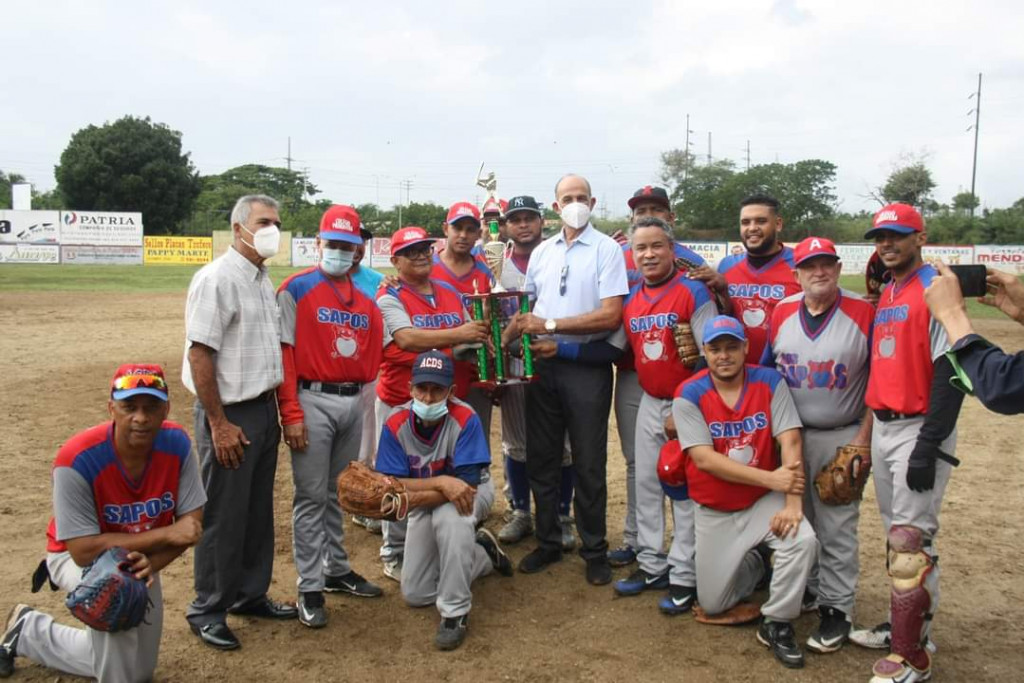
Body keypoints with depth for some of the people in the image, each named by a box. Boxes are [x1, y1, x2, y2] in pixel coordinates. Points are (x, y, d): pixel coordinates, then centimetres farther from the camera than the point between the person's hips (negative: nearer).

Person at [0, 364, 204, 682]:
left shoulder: (176, 443, -23)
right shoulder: (77, 460, -34)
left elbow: (193, 523, -19)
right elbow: (83, 550, -33)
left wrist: (150, 564, -36)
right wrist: (167, 534, -36)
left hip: (141, 558, 5)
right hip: (74, 556, -5)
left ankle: (28, 631, 38)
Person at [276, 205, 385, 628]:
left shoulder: (367, 295, 10)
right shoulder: (296, 289, -5)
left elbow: (375, 347, 16)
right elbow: (283, 353, -11)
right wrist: (291, 413, -15)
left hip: (354, 401, 5)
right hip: (313, 401, -5)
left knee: (339, 492, 17)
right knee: (311, 496, 1)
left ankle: (337, 570, 31)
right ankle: (310, 588, 10)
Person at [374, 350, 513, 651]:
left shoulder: (465, 419, -28)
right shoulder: (396, 425, -20)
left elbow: (465, 483, -31)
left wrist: (411, 500, -37)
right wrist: (440, 482, -37)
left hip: (473, 491, -4)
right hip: (426, 502, 4)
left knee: (449, 515, -41)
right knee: (415, 594, 3)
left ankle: (455, 611, -23)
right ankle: (482, 552, 25)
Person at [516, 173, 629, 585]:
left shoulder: (607, 249, -5)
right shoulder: (542, 252, 12)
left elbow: (611, 316, -15)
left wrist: (550, 326, -17)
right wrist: (526, 330, -4)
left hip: (587, 366, -5)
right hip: (543, 364, 5)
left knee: (588, 465, 3)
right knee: (541, 457, 11)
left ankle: (594, 551, 18)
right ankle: (548, 542, 26)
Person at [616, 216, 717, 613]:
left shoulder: (693, 293, -11)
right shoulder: (630, 300, 7)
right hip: (649, 403, 7)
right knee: (646, 484, 12)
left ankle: (684, 576, 8)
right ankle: (651, 565, 25)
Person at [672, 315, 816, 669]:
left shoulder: (770, 382, -10)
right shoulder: (689, 394, -15)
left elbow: (790, 442, -17)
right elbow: (704, 459, -21)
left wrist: (793, 502, -28)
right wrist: (771, 478, -27)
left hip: (764, 501, 0)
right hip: (714, 513, 0)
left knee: (803, 540, -29)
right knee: (712, 604, 5)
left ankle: (776, 624, -5)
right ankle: (755, 565, 38)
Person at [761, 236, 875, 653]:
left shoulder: (864, 313, -10)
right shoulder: (782, 313, 1)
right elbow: (765, 372, 10)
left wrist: (864, 437, -11)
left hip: (840, 438, -4)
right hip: (787, 435, 4)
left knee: (836, 528, 1)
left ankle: (836, 608, 13)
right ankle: (803, 589, 32)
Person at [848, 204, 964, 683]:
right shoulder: (883, 297, 14)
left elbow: (951, 372, -18)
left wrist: (928, 446, -21)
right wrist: (870, 433, 16)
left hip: (920, 430, -8)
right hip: (882, 428, 8)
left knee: (911, 540, -6)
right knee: (896, 535, 17)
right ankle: (904, 626, 31)